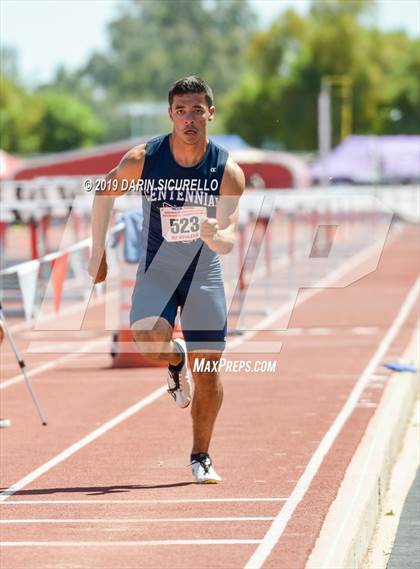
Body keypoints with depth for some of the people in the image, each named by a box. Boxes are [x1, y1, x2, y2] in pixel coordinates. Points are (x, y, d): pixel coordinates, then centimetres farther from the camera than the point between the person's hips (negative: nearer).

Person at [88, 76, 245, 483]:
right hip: (156, 271, 0)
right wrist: (97, 252, 7)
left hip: (204, 274, 1)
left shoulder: (228, 171, -13)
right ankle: (176, 363, 9)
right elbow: (104, 195, 5)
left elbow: (228, 240, -19)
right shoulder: (142, 160, -13)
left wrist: (214, 235, -42)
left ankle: (201, 456, 21)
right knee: (149, 339, -29)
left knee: (208, 373, 0)